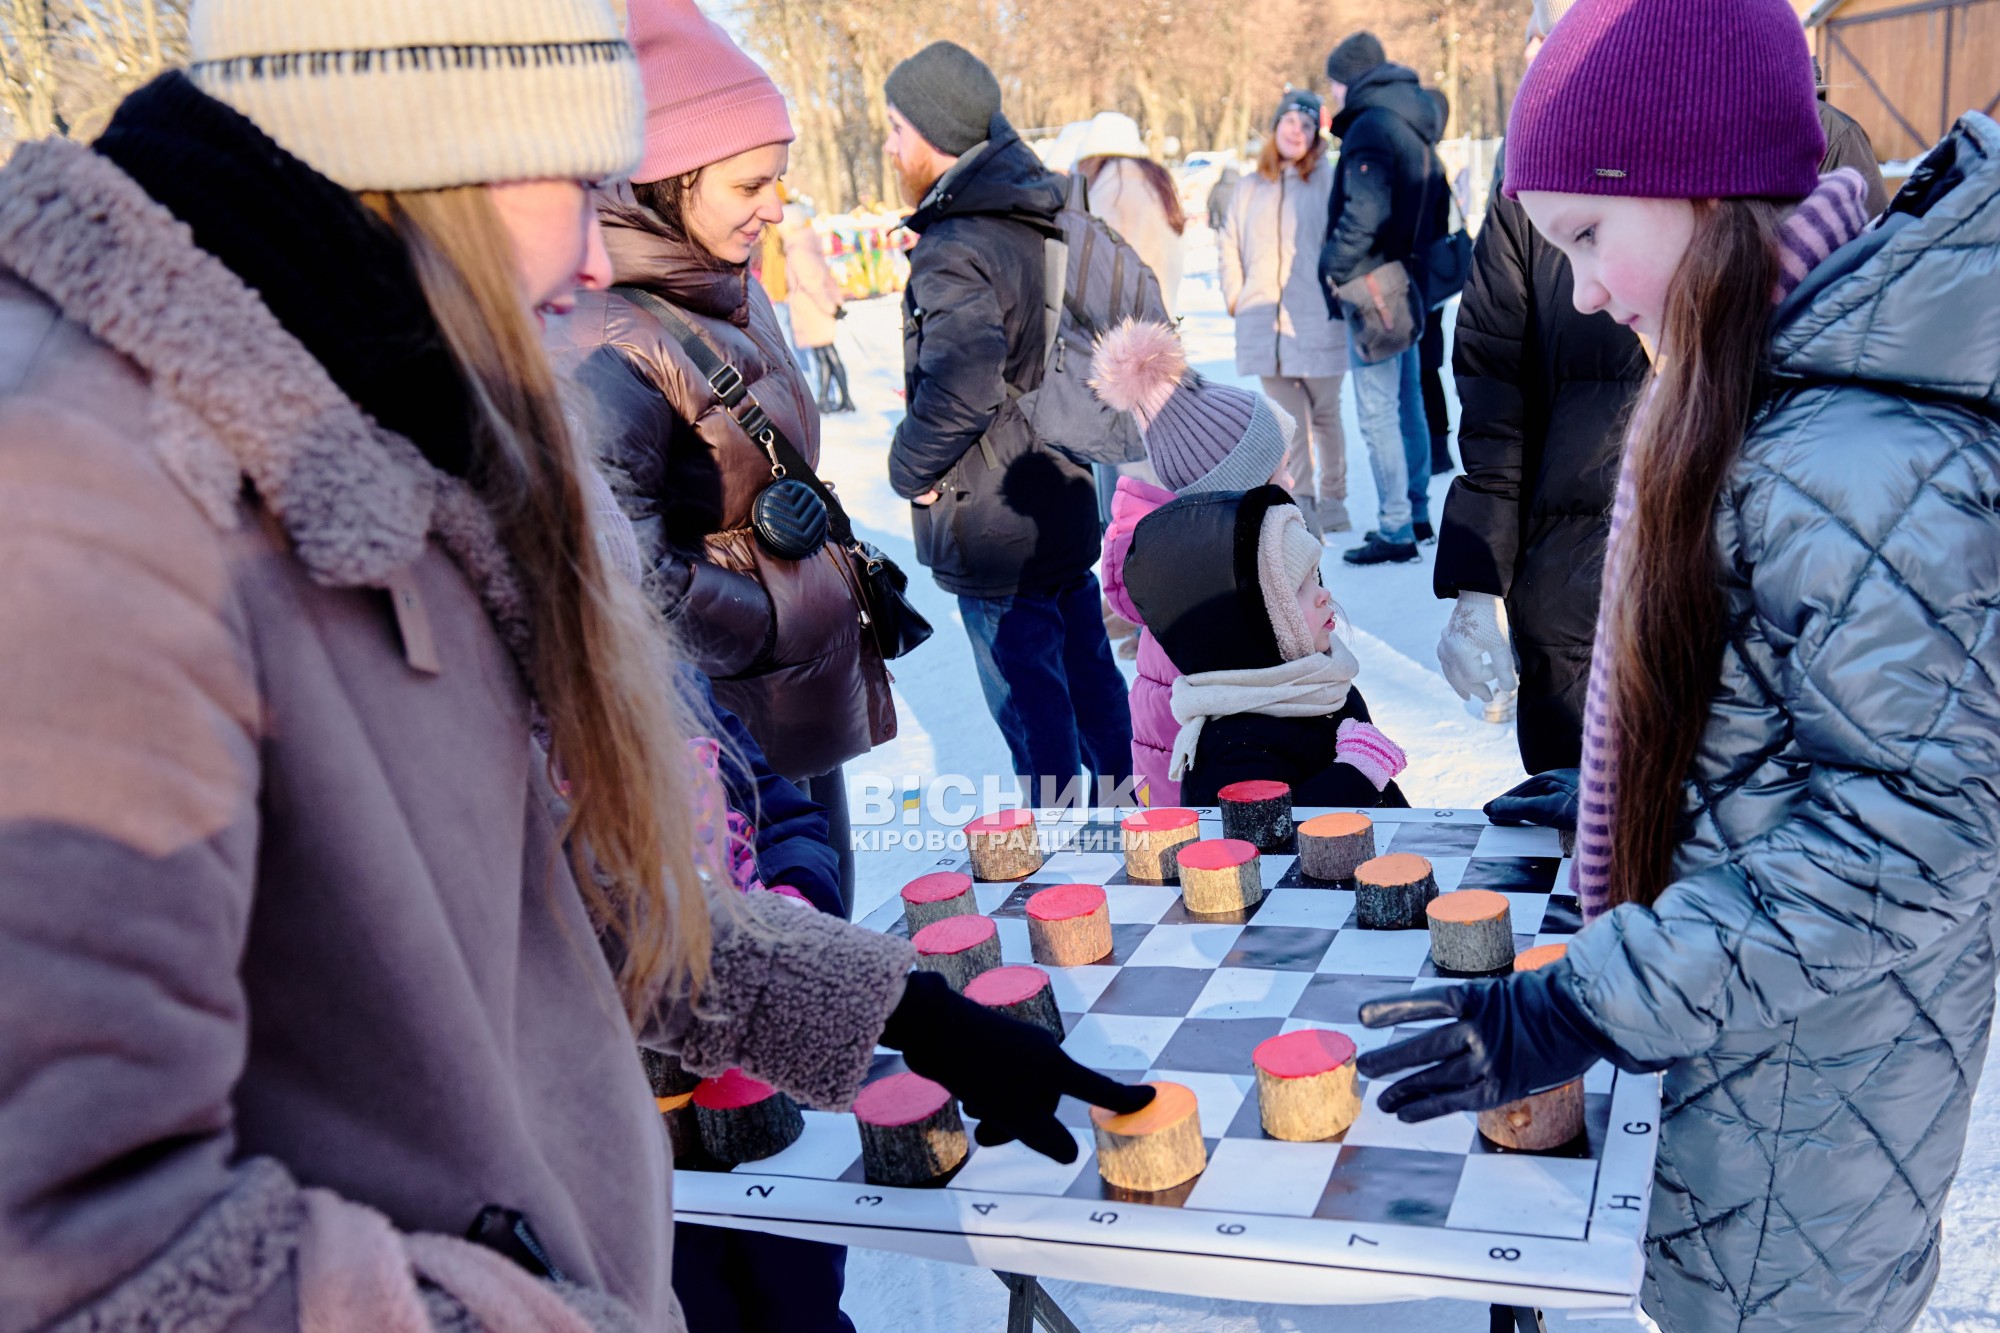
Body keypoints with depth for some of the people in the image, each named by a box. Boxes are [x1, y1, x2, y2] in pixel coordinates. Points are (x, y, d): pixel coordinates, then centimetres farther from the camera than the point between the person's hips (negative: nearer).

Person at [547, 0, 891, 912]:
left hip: (809, 700, 9)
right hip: (723, 720, -9)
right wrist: (785, 622, -14)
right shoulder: (604, 347, -22)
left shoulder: (733, 293, 7)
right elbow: (628, 572, -26)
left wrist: (845, 570, 11)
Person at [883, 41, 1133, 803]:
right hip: (1065, 497, 9)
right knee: (1086, 668, 20)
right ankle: (1117, 802, 35)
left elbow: (958, 390, -29)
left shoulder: (955, 249, -21)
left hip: (993, 524, -9)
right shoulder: (1042, 224, 8)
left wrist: (909, 466, -13)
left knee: (1028, 693, 3)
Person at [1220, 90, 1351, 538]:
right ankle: (1299, 505, 7)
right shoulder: (1251, 188, 13)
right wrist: (1234, 295, 9)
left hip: (1318, 321, -3)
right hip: (1265, 324, 3)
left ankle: (1332, 501, 20)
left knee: (1325, 414, 8)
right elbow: (1229, 244, 19)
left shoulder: (1329, 181, -1)